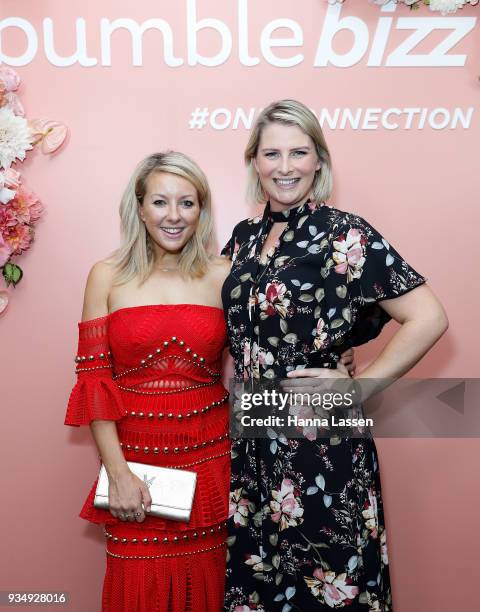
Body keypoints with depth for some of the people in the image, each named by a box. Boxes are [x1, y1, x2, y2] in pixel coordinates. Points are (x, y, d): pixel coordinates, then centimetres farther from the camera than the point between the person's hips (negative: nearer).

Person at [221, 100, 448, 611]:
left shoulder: (345, 235, -11)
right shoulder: (245, 238, 6)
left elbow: (428, 319, -16)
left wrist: (357, 386, -15)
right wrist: (241, 386, 8)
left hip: (321, 446, -5)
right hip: (251, 441, 6)